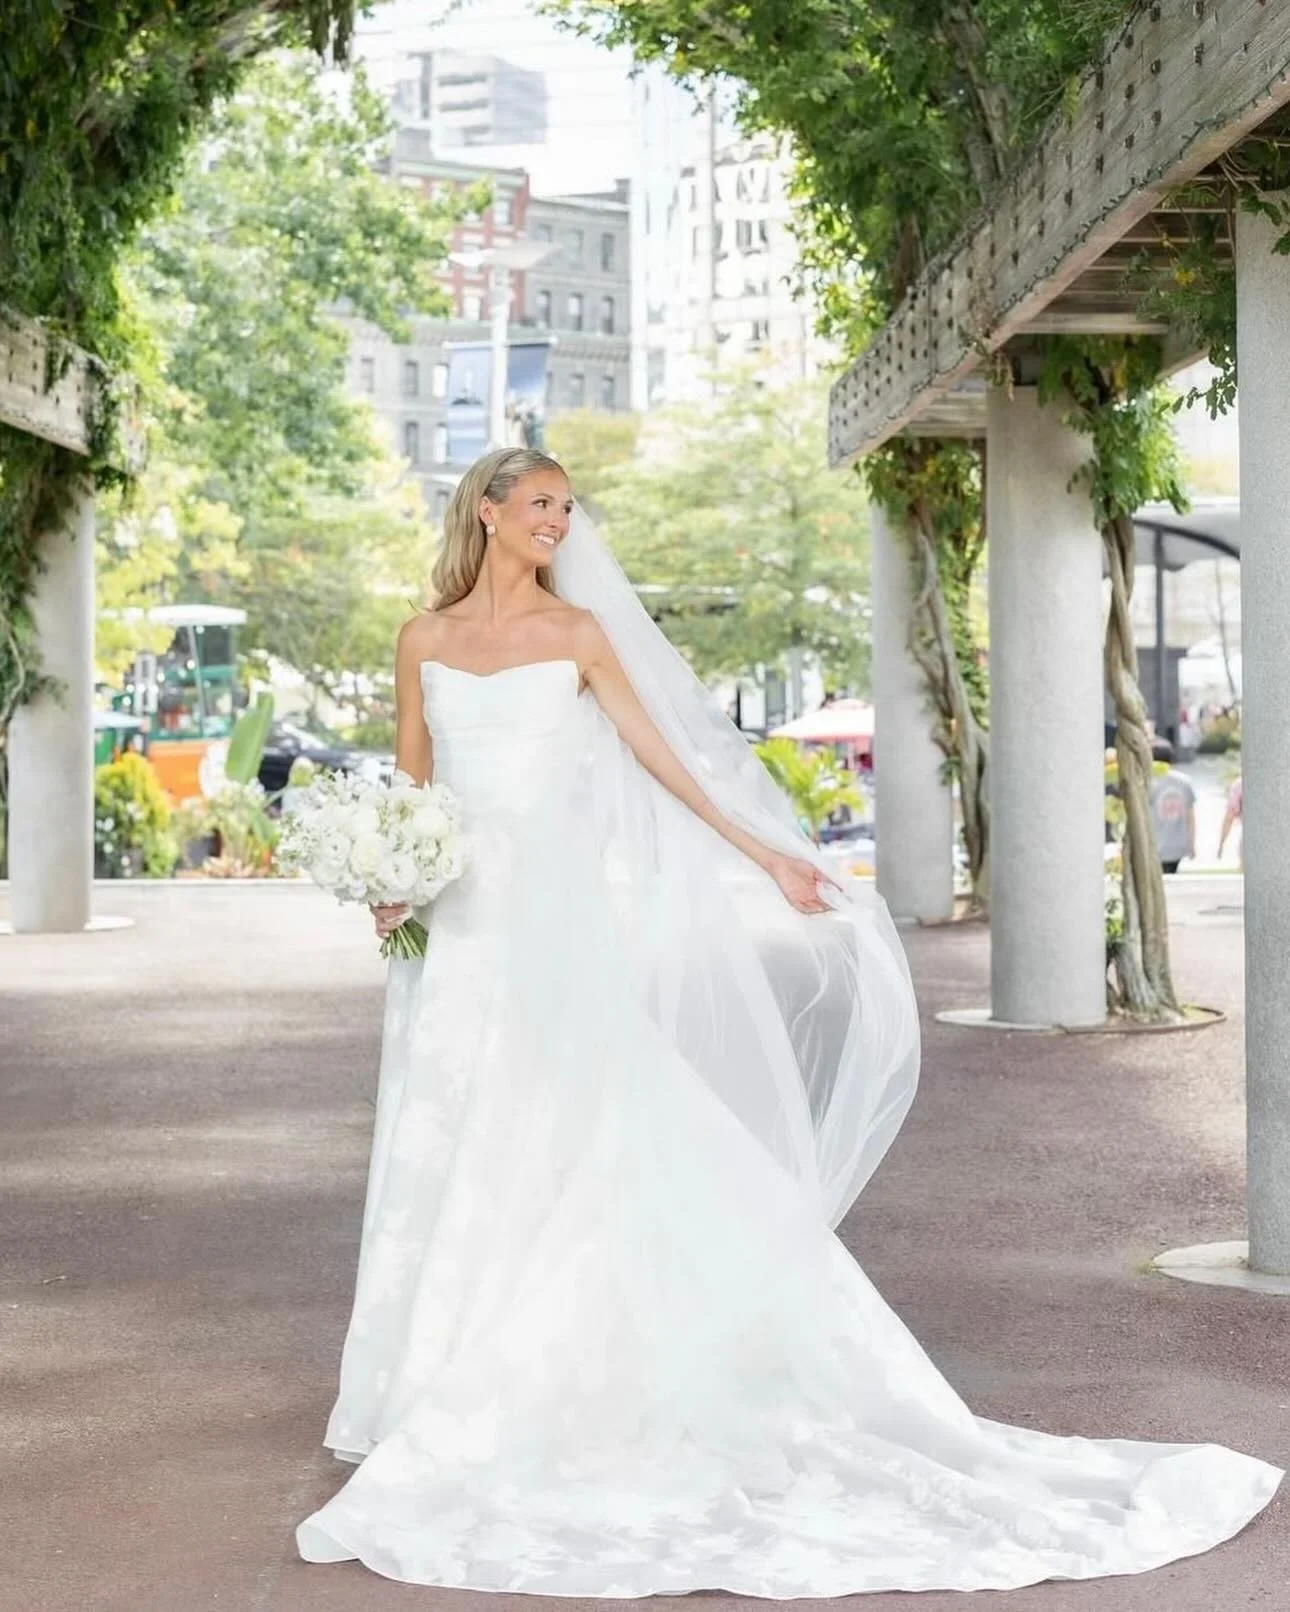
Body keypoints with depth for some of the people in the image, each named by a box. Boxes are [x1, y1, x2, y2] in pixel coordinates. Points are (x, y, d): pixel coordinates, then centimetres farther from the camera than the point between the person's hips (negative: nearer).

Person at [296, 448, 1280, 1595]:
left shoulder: (578, 629, 3)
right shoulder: (425, 639, 8)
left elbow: (663, 756, 1)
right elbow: (407, 788, 11)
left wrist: (764, 856, -4)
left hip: (556, 908, -2)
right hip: (459, 917, 2)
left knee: (559, 1141, -5)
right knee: (454, 1153, 5)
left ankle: (560, 1376, 4)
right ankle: (451, 1385, 15)